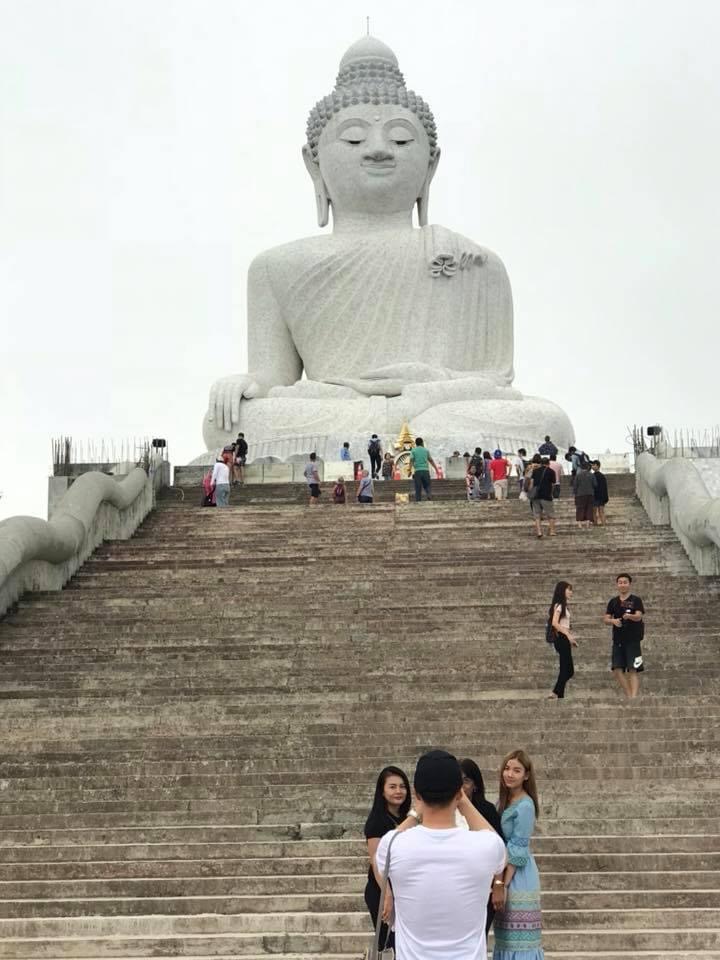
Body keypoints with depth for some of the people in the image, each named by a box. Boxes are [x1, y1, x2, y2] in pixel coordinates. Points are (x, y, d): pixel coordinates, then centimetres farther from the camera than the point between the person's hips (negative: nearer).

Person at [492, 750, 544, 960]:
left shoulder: (525, 805, -16)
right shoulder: (504, 801, 10)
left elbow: (517, 851, -17)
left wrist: (501, 885, -17)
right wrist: (499, 882, 10)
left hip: (518, 878, -8)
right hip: (506, 873, 8)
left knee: (520, 939, -5)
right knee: (508, 937, 13)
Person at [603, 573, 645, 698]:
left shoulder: (636, 600, 0)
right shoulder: (613, 602, 12)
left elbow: (639, 616, -15)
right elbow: (606, 619, 8)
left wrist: (630, 616, -37)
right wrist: (613, 621, -14)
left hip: (633, 640, -4)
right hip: (618, 640, 5)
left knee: (633, 670, -9)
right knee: (617, 669, 1)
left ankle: (634, 697, -14)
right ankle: (628, 695, 13)